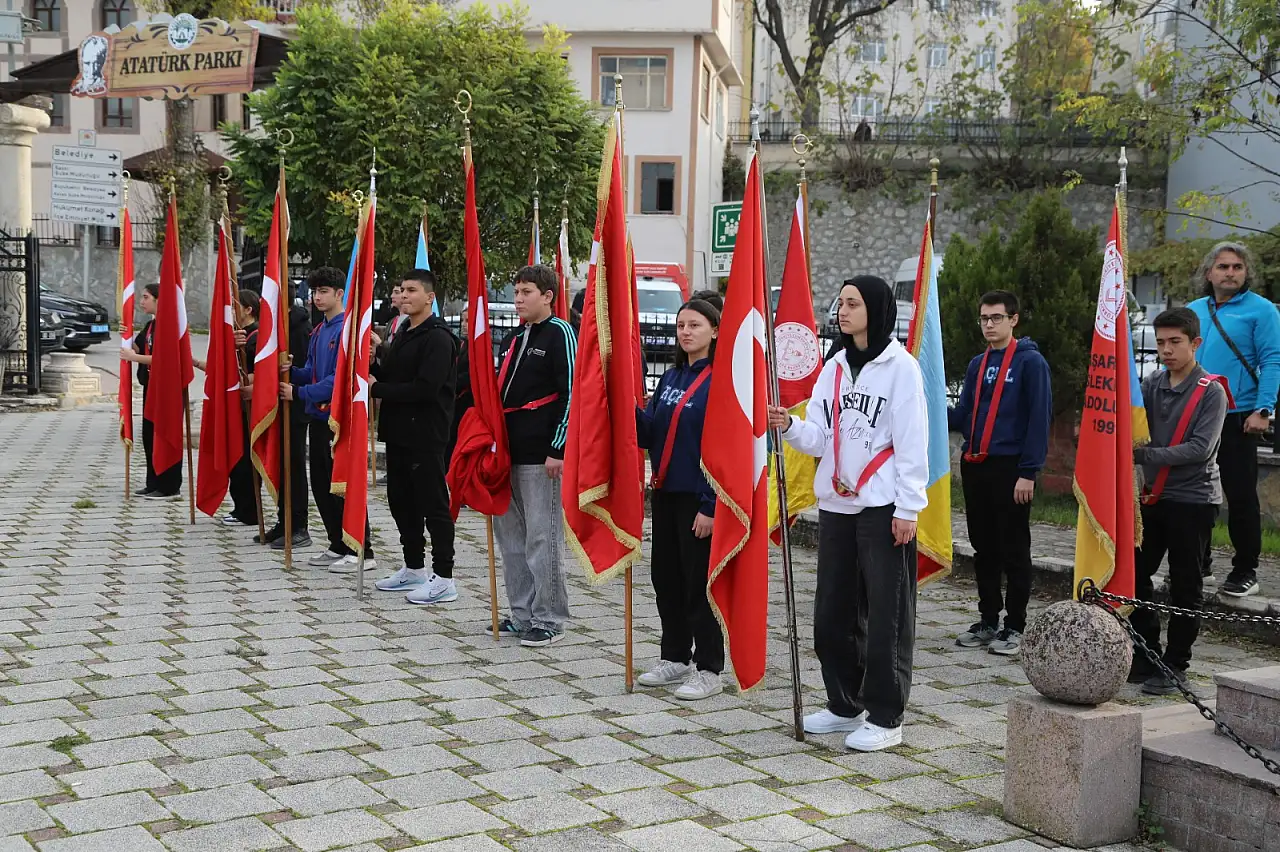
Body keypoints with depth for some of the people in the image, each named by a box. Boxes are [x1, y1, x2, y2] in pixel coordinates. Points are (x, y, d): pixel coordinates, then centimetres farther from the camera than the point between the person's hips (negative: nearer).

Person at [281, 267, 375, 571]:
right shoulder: (318, 331, 14)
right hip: (318, 417, 9)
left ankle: (362, 552, 3)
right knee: (322, 486, 13)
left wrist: (300, 393, -15)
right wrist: (291, 372, -2)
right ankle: (339, 546, 24)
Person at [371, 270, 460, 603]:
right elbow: (391, 376, 20)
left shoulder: (438, 338, -13)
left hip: (426, 435, -10)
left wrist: (377, 389, -15)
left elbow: (426, 388, -22)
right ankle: (414, 569, 28)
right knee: (401, 500, 15)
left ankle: (443, 578, 1)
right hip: (399, 432, 10)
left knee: (433, 504, -5)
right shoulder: (403, 333, 17)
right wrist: (373, 368, -2)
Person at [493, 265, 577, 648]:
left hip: (540, 455, -8)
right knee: (510, 533, 11)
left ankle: (549, 619, 5)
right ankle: (522, 614, 21)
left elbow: (570, 393, -12)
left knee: (542, 537, -4)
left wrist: (557, 449, -16)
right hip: (509, 451, 8)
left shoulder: (559, 333, -6)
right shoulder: (513, 339, 18)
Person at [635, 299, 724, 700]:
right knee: (666, 575, 14)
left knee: (698, 580, -1)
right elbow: (648, 434, 11)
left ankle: (709, 669, 10)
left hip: (699, 497, -8)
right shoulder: (671, 377, 12)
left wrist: (711, 505, -18)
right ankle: (675, 656, 28)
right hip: (665, 491, 8)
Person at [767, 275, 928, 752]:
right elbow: (820, 439, 10)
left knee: (886, 614, -1)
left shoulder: (900, 366, -6)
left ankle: (885, 717, 7)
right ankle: (845, 705, 25)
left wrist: (908, 507, -13)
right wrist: (789, 426, -10)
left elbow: (912, 442, -9)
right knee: (833, 609, 11)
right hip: (836, 504, 7)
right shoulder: (834, 368, 12)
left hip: (883, 507, -7)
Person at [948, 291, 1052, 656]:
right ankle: (988, 621, 22)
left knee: (1014, 551, 2)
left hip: (1010, 469, -6)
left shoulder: (1031, 362, -6)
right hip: (974, 467, 6)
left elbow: (1039, 419, -11)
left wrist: (1029, 472, -16)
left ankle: (1015, 627, 10)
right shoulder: (977, 364, 14)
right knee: (984, 549, 13)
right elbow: (963, 418, 14)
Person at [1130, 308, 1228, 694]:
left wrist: (1147, 455, -24)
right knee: (1135, 575, 5)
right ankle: (1145, 657, 18)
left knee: (1185, 587, 3)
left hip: (1193, 500, -5)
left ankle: (1175, 666, 12)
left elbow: (1200, 448, -17)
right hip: (1153, 496, 5)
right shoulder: (1151, 385, 7)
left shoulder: (1211, 392, -8)